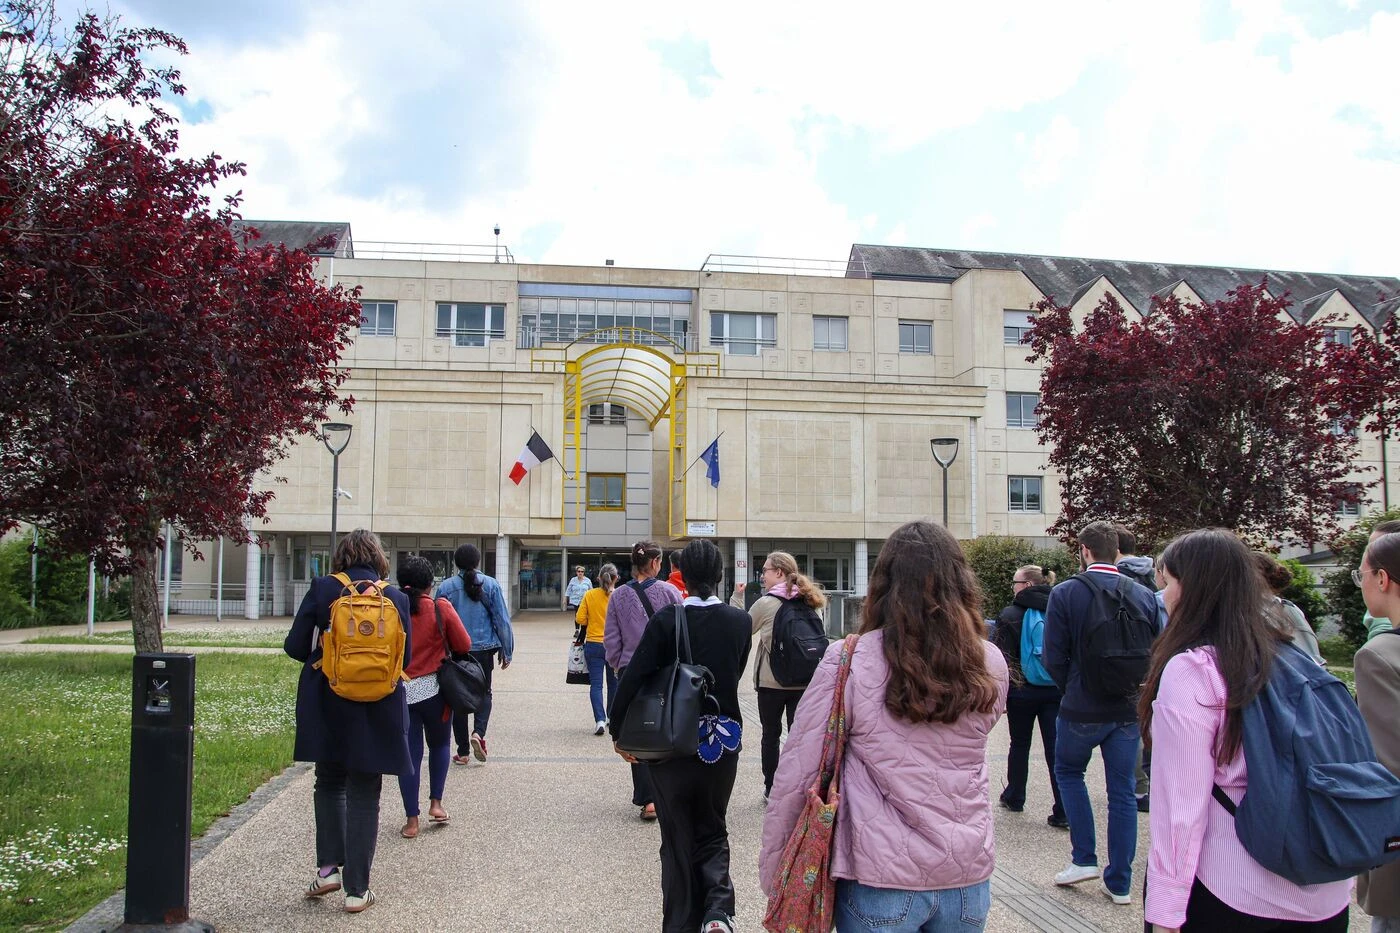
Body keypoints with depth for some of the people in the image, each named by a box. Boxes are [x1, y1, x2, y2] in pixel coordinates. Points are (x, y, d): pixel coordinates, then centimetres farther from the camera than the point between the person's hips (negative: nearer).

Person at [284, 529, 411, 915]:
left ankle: (329, 866, 15)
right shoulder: (396, 597, -3)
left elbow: (295, 645, -4)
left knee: (329, 783, 22)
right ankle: (357, 889, 11)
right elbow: (405, 658, 3)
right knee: (364, 796, 8)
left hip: (328, 707, 0)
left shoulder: (323, 589, -6)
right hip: (377, 712, 0)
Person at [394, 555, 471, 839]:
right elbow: (464, 645, -4)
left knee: (409, 753, 7)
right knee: (440, 744, 21)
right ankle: (436, 803, 15)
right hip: (434, 688, -1)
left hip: (400, 690, 1)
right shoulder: (441, 608, -9)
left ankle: (412, 820, 8)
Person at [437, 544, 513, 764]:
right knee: (483, 692, 16)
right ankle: (478, 732, -8)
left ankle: (463, 750, 11)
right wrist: (506, 651, 8)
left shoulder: (446, 587, -3)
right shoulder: (490, 585, -2)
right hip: (483, 649, 0)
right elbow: (502, 620, 0)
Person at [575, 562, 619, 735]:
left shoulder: (590, 595, -4)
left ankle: (600, 720, -14)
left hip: (593, 644, 0)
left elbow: (580, 618, -4)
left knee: (596, 684, 1)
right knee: (613, 683, 17)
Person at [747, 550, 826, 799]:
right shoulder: (807, 602, 2)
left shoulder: (765, 603, -11)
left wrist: (737, 599, 12)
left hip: (771, 682, -3)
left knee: (771, 735, 11)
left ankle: (771, 789, 19)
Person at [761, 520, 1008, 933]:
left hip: (882, 884, -3)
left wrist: (773, 873, 0)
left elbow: (796, 777, -11)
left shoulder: (848, 663, -15)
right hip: (970, 878, 4)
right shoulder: (990, 667, -5)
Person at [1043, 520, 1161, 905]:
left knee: (1068, 772, 20)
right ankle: (1119, 881, 16)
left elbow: (1054, 657, -9)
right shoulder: (1144, 595, -2)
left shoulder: (1065, 593, -12)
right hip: (1129, 710, 3)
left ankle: (1083, 859, 16)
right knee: (1122, 792, 10)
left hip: (1082, 710, -3)